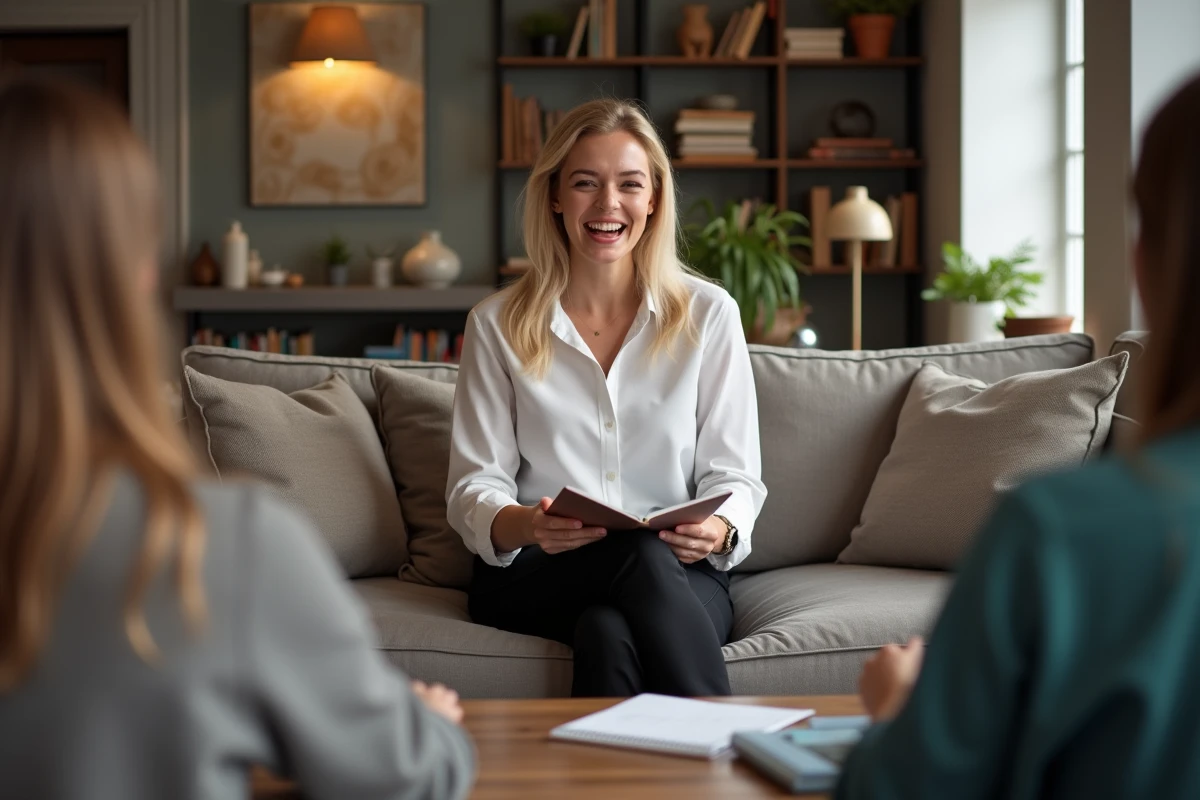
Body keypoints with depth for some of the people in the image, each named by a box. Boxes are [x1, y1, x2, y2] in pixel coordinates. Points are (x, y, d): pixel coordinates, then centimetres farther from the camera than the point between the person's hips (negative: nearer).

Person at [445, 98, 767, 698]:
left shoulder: (708, 314, 8)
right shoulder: (497, 325, 8)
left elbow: (733, 473, 7)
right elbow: (473, 484, 4)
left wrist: (717, 528, -18)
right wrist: (523, 525, -21)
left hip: (681, 578, 0)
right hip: (531, 577, 0)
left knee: (607, 627, -37)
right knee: (641, 555, -35)